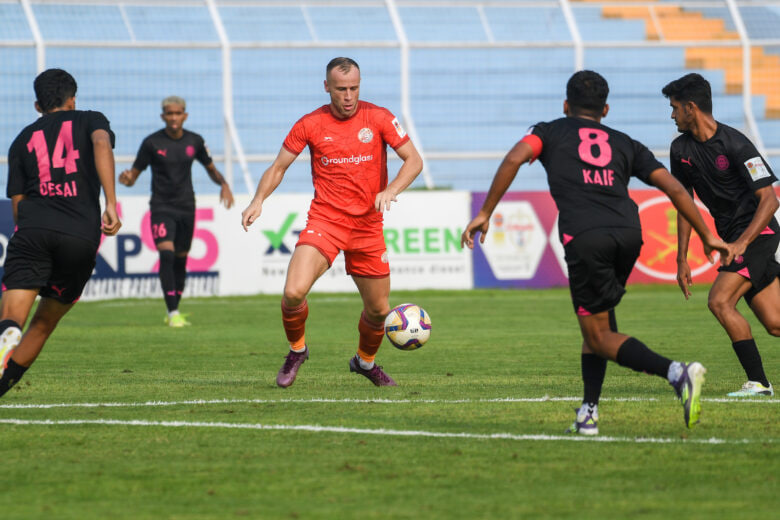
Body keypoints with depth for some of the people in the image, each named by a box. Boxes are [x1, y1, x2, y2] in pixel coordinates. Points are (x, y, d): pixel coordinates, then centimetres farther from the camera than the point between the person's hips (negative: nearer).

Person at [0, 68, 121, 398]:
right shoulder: (90, 120, 19)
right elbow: (102, 145, -5)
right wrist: (111, 204, -12)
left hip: (33, 227, 0)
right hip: (81, 235, 0)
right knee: (44, 323, 15)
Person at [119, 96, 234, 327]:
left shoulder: (194, 141, 3)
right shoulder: (152, 142, -5)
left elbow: (211, 169, 16)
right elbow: (134, 174, -1)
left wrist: (224, 184, -4)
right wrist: (126, 178, -25)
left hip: (186, 208, 3)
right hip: (162, 208, -3)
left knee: (181, 259, 9)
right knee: (166, 254, -19)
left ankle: (174, 311, 23)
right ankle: (173, 313, -20)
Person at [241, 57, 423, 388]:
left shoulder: (378, 118, -1)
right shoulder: (310, 124, 0)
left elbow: (413, 160, -2)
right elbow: (278, 167, 8)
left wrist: (390, 191, -20)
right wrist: (259, 200, -10)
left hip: (368, 224, 1)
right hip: (324, 220, -1)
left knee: (378, 309, 7)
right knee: (294, 292, -22)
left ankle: (365, 361, 38)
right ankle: (297, 351, 7)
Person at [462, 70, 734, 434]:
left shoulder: (550, 132, 23)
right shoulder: (625, 144, 28)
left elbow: (514, 159, 3)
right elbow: (673, 188, 19)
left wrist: (485, 213, 4)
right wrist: (707, 237, 22)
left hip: (584, 237, -4)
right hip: (629, 233, 4)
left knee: (600, 337, -1)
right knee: (596, 322, 23)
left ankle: (676, 372, -24)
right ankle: (588, 414, 16)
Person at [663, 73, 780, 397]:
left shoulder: (734, 145, -18)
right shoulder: (681, 149, 5)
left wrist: (741, 243, -28)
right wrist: (682, 259, 10)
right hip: (734, 238, 7)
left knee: (719, 301, -20)